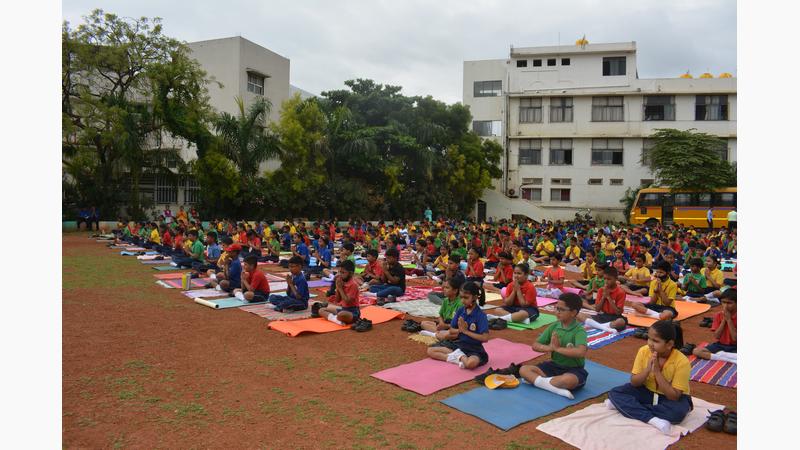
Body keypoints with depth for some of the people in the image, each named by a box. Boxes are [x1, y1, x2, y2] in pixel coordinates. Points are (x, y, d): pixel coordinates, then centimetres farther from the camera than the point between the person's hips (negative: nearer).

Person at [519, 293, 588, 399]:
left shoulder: (579, 331, -14)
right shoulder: (554, 326, 2)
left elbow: (581, 352, -33)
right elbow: (535, 345, 4)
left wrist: (558, 348, -21)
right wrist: (549, 348, -18)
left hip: (573, 369, -6)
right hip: (554, 365, 6)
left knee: (569, 380, -41)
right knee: (524, 369, -13)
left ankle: (534, 379, -22)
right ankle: (556, 388, -28)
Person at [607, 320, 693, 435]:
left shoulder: (682, 362, -25)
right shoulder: (644, 351, -15)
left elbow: (673, 396, -26)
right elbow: (634, 382, -10)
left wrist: (657, 371, -32)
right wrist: (647, 369, -27)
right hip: (647, 392, 3)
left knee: (678, 412, -37)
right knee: (615, 393, -17)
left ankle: (626, 406, -24)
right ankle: (652, 419, -30)